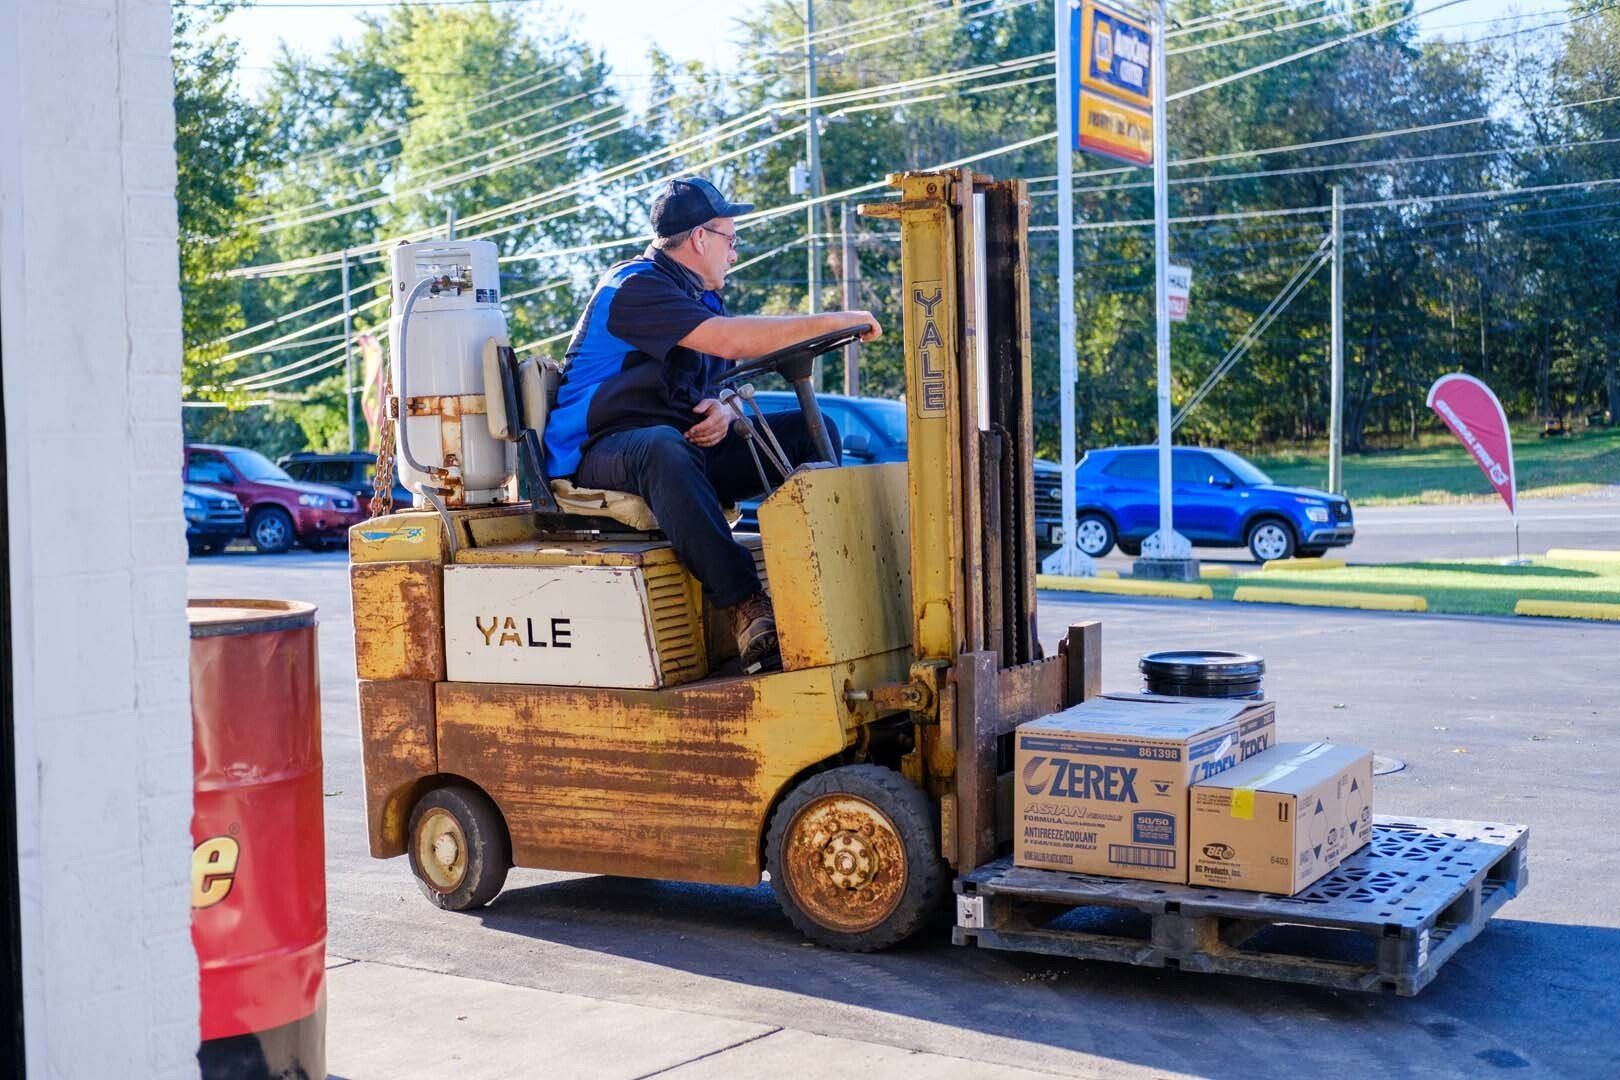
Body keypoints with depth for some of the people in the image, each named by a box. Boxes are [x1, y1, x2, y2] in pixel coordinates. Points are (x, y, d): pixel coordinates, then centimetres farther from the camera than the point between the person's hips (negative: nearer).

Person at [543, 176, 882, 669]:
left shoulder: (701, 296, 19)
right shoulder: (636, 286, -12)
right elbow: (730, 339, -25)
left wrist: (724, 410, -4)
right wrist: (831, 322, -20)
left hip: (689, 447, 9)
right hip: (603, 456, -9)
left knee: (813, 433, -3)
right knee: (663, 447, -44)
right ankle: (747, 608, -48)